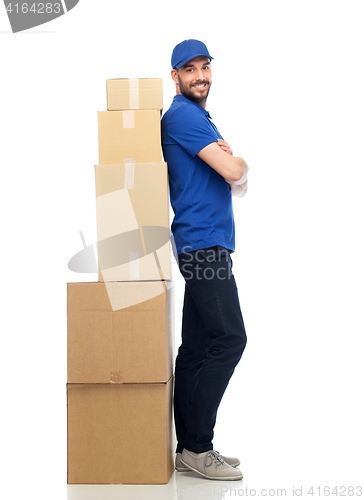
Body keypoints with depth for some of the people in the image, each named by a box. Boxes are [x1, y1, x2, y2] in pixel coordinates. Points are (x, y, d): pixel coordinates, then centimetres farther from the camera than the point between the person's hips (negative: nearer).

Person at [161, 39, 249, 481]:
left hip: (205, 246, 10)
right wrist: (239, 162, 6)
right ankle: (196, 447, -7)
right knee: (229, 338, -12)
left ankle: (190, 449, 12)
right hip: (203, 243, -10)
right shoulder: (182, 115, -8)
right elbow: (233, 171, -17)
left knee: (197, 347, 8)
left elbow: (235, 183, 20)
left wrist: (228, 162, -1)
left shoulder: (199, 118, 24)